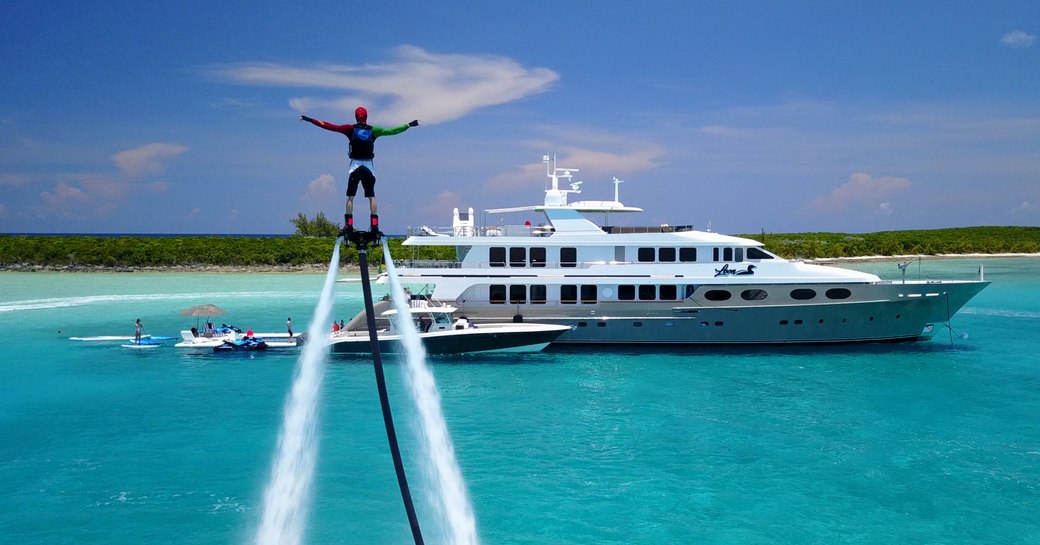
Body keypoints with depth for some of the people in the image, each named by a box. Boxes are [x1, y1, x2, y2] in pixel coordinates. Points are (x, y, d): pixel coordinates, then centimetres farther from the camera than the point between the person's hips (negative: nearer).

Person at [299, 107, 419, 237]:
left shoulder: (351, 129, 0)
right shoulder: (373, 130, 5)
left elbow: (329, 126, -2)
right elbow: (392, 131, 11)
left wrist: (309, 119, 2)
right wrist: (409, 125, 22)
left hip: (355, 165, -2)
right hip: (369, 166, 2)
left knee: (350, 196, 3)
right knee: (371, 196, 8)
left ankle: (348, 224, -6)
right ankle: (374, 225, -1)